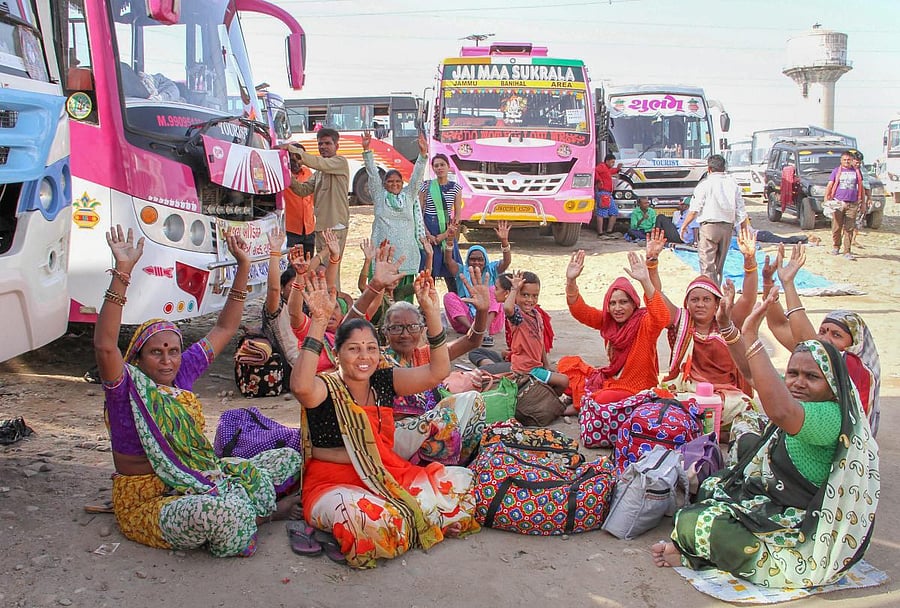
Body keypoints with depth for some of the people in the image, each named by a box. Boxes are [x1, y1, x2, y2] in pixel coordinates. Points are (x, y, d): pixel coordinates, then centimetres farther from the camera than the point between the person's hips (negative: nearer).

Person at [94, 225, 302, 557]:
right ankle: (261, 514, -6)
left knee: (289, 458, 6)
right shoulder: (128, 387, -13)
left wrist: (243, 268, 5)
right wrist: (122, 271, -39)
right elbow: (105, 346, -33)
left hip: (194, 484, 7)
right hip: (146, 501, -7)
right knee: (224, 513, -38)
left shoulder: (182, 372, 4)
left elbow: (224, 329, 10)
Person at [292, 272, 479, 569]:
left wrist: (432, 313, -15)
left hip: (388, 477, 6)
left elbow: (437, 371, -6)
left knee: (462, 481, -8)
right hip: (334, 485, -6)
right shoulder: (326, 388, -10)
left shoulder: (384, 382, 5)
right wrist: (318, 322, -39)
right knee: (368, 517, -40)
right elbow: (301, 387, -36)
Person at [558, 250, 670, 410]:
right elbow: (580, 311, -9)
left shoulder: (644, 323, -19)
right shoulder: (607, 320, -1)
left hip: (637, 389, -7)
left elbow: (662, 318, -41)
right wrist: (571, 281, -25)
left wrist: (645, 281, -52)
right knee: (567, 363, 3)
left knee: (603, 400, -35)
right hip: (610, 379, 7)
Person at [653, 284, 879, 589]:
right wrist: (727, 322, -3)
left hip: (807, 536, -10)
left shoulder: (830, 416, -27)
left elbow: (780, 411, -48)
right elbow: (752, 368, 9)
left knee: (691, 524, -21)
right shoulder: (806, 398, 0)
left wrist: (751, 336, -47)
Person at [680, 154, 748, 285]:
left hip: (709, 226, -5)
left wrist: (684, 226, 2)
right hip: (727, 227, 5)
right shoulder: (733, 184, 7)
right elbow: (741, 212, 6)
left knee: (707, 265, -5)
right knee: (719, 265, 17)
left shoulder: (705, 184, -6)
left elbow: (694, 210, -9)